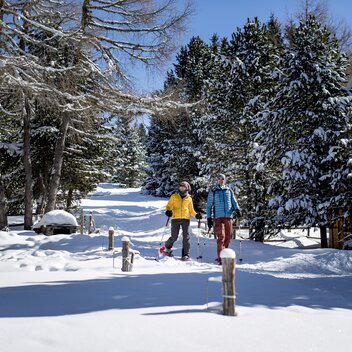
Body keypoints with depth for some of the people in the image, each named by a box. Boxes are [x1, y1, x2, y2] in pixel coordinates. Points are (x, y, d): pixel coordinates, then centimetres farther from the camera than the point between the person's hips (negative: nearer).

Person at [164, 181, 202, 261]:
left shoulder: (189, 199, 13)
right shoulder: (174, 196, 9)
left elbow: (191, 210, 18)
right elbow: (169, 205, 9)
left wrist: (196, 215, 0)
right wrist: (168, 211, -13)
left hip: (185, 219, 1)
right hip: (175, 218, -1)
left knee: (186, 237, -4)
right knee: (174, 237, -1)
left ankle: (185, 254, 1)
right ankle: (167, 248, 27)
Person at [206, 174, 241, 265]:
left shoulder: (229, 191, 17)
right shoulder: (213, 192, 10)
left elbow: (234, 201, 12)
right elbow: (209, 205, 11)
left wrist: (237, 209, -9)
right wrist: (209, 218, 4)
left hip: (228, 216, 3)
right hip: (218, 217, -3)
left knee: (228, 236, 2)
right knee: (221, 236, -12)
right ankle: (220, 258, -11)